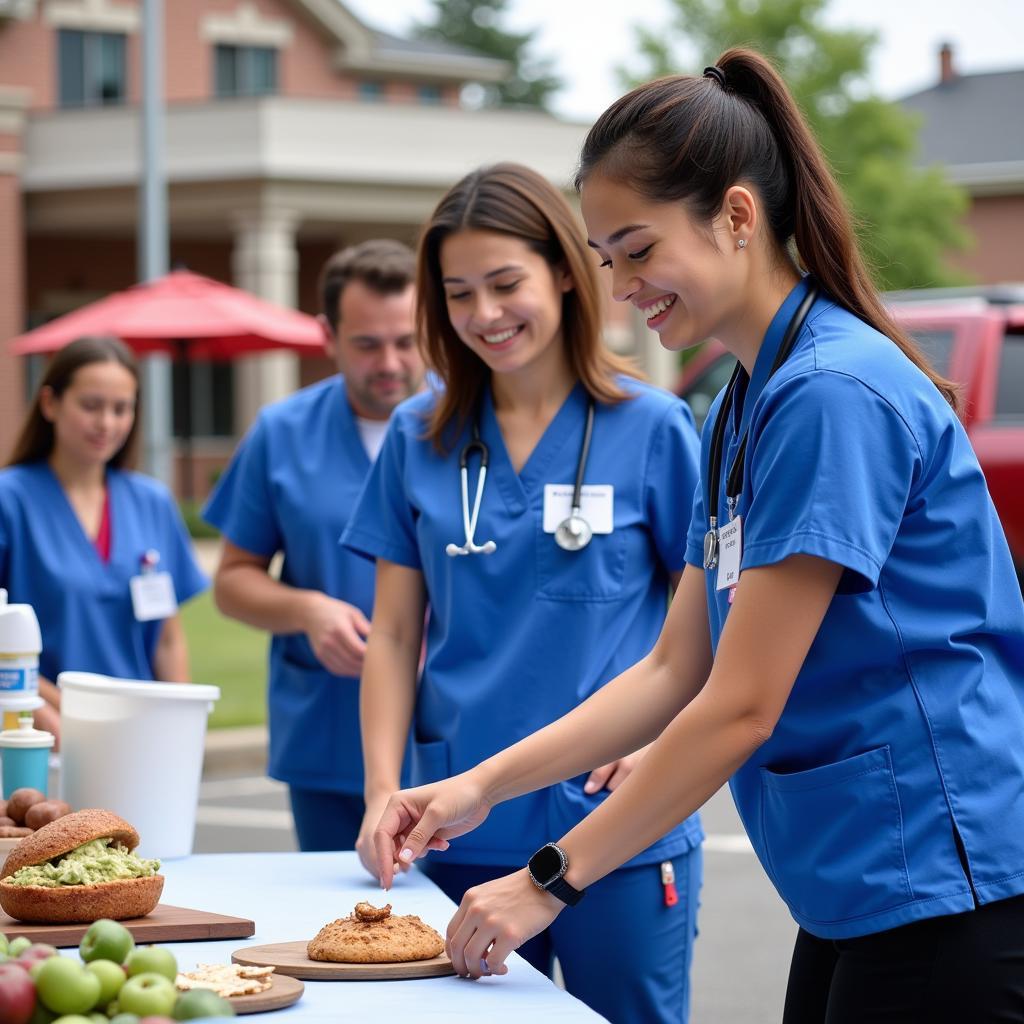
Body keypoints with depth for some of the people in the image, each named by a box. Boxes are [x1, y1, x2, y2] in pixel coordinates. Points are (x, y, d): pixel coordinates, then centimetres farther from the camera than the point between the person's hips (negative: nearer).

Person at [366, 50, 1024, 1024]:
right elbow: (674, 671, 15)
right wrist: (481, 785, 6)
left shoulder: (835, 394, -17)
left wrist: (552, 879, -12)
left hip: (944, 895, -9)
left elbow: (742, 705, -17)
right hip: (857, 897, 9)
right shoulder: (739, 407, 12)